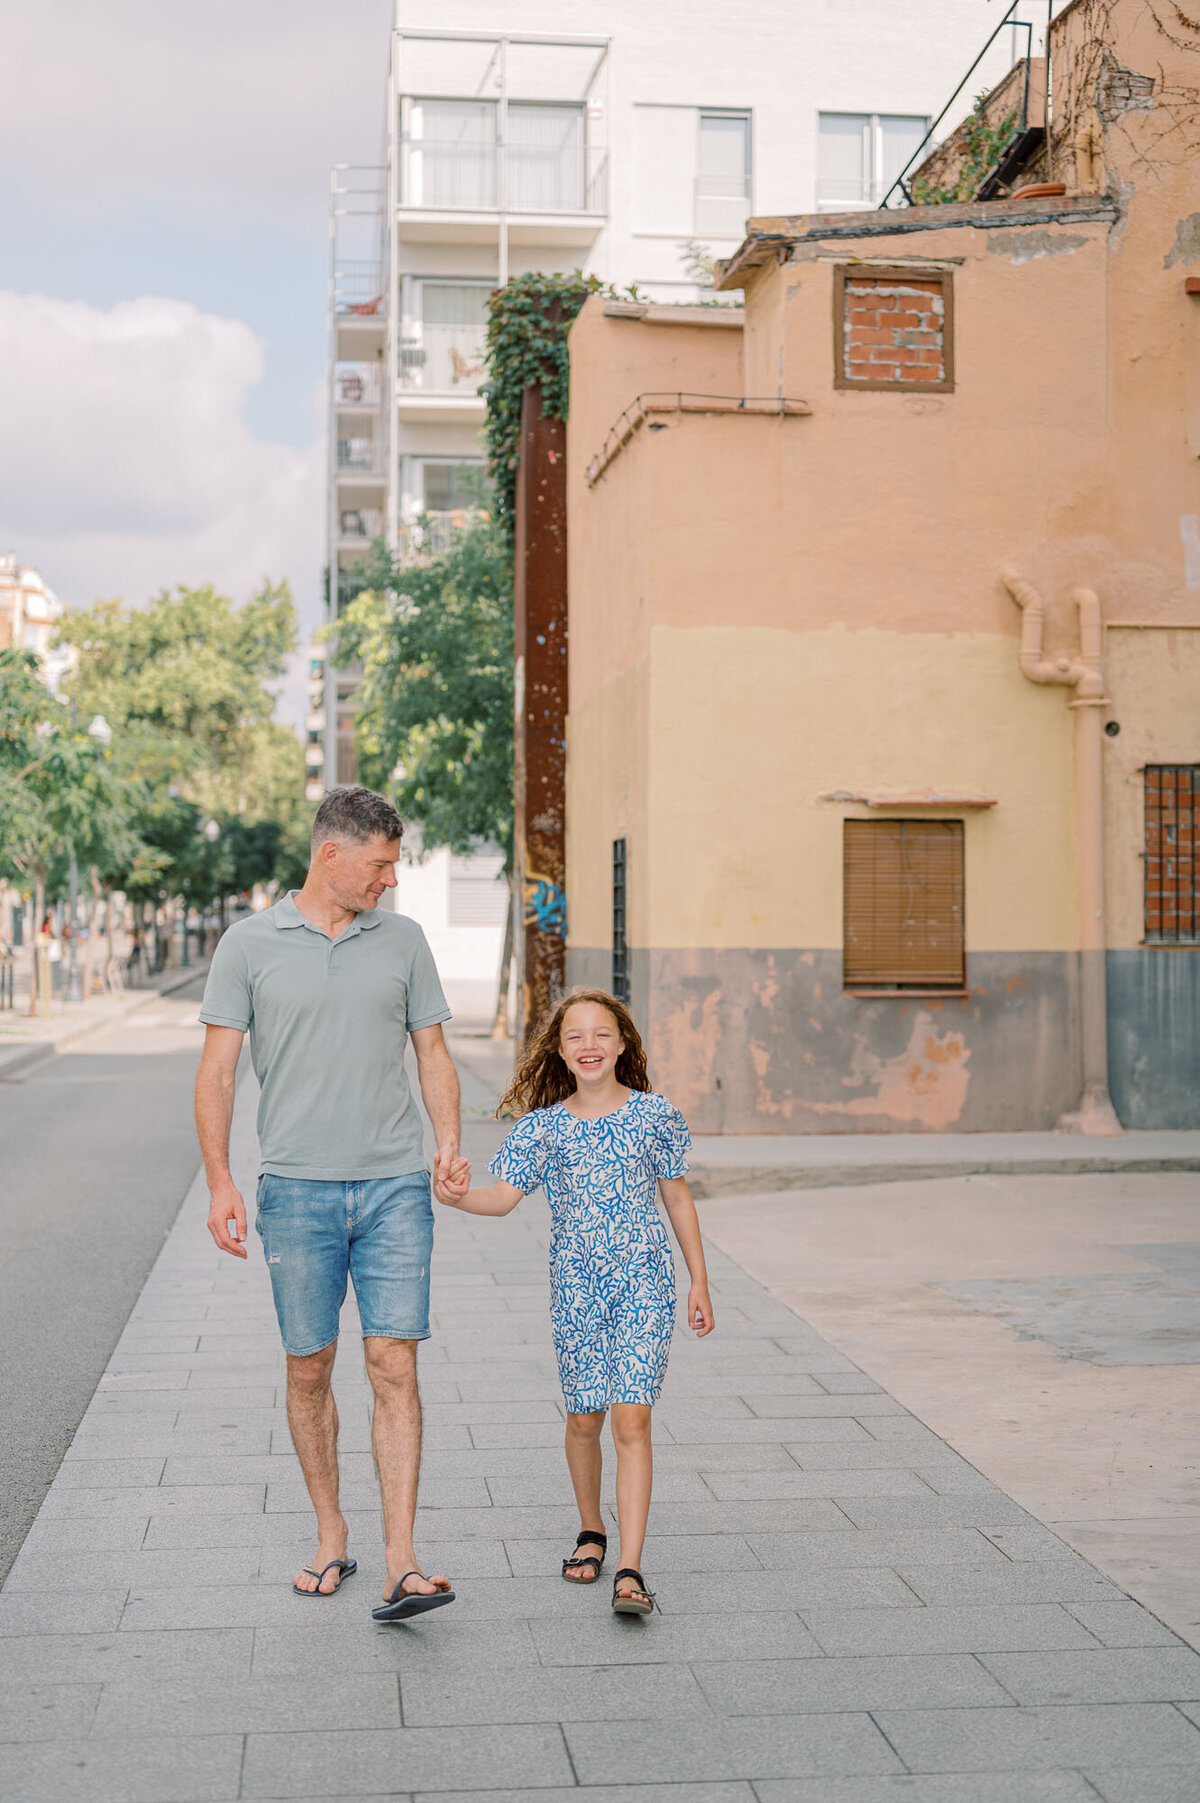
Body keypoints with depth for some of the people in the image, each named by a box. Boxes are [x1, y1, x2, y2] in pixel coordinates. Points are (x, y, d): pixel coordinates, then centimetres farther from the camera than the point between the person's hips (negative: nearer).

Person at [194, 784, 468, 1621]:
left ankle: (402, 1567, -6)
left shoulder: (404, 940, 7)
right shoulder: (250, 944, 0)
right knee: (309, 1368, 8)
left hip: (394, 1186, 1)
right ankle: (331, 1538, 25)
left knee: (395, 1365, -6)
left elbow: (434, 1054, 11)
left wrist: (449, 1143, -6)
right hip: (297, 1189, -1)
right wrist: (220, 1182, -8)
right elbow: (217, 1071, 0)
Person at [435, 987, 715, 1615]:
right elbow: (504, 1195, -4)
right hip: (576, 1287, 2)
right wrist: (458, 1196, -25)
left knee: (632, 1420, -10)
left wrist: (699, 1282, 10)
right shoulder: (544, 1126, 1)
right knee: (584, 1418, 11)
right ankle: (591, 1532, 35)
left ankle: (629, 1570, -10)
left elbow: (677, 1197, 8)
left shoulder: (655, 1114, 0)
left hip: (643, 1282, -2)